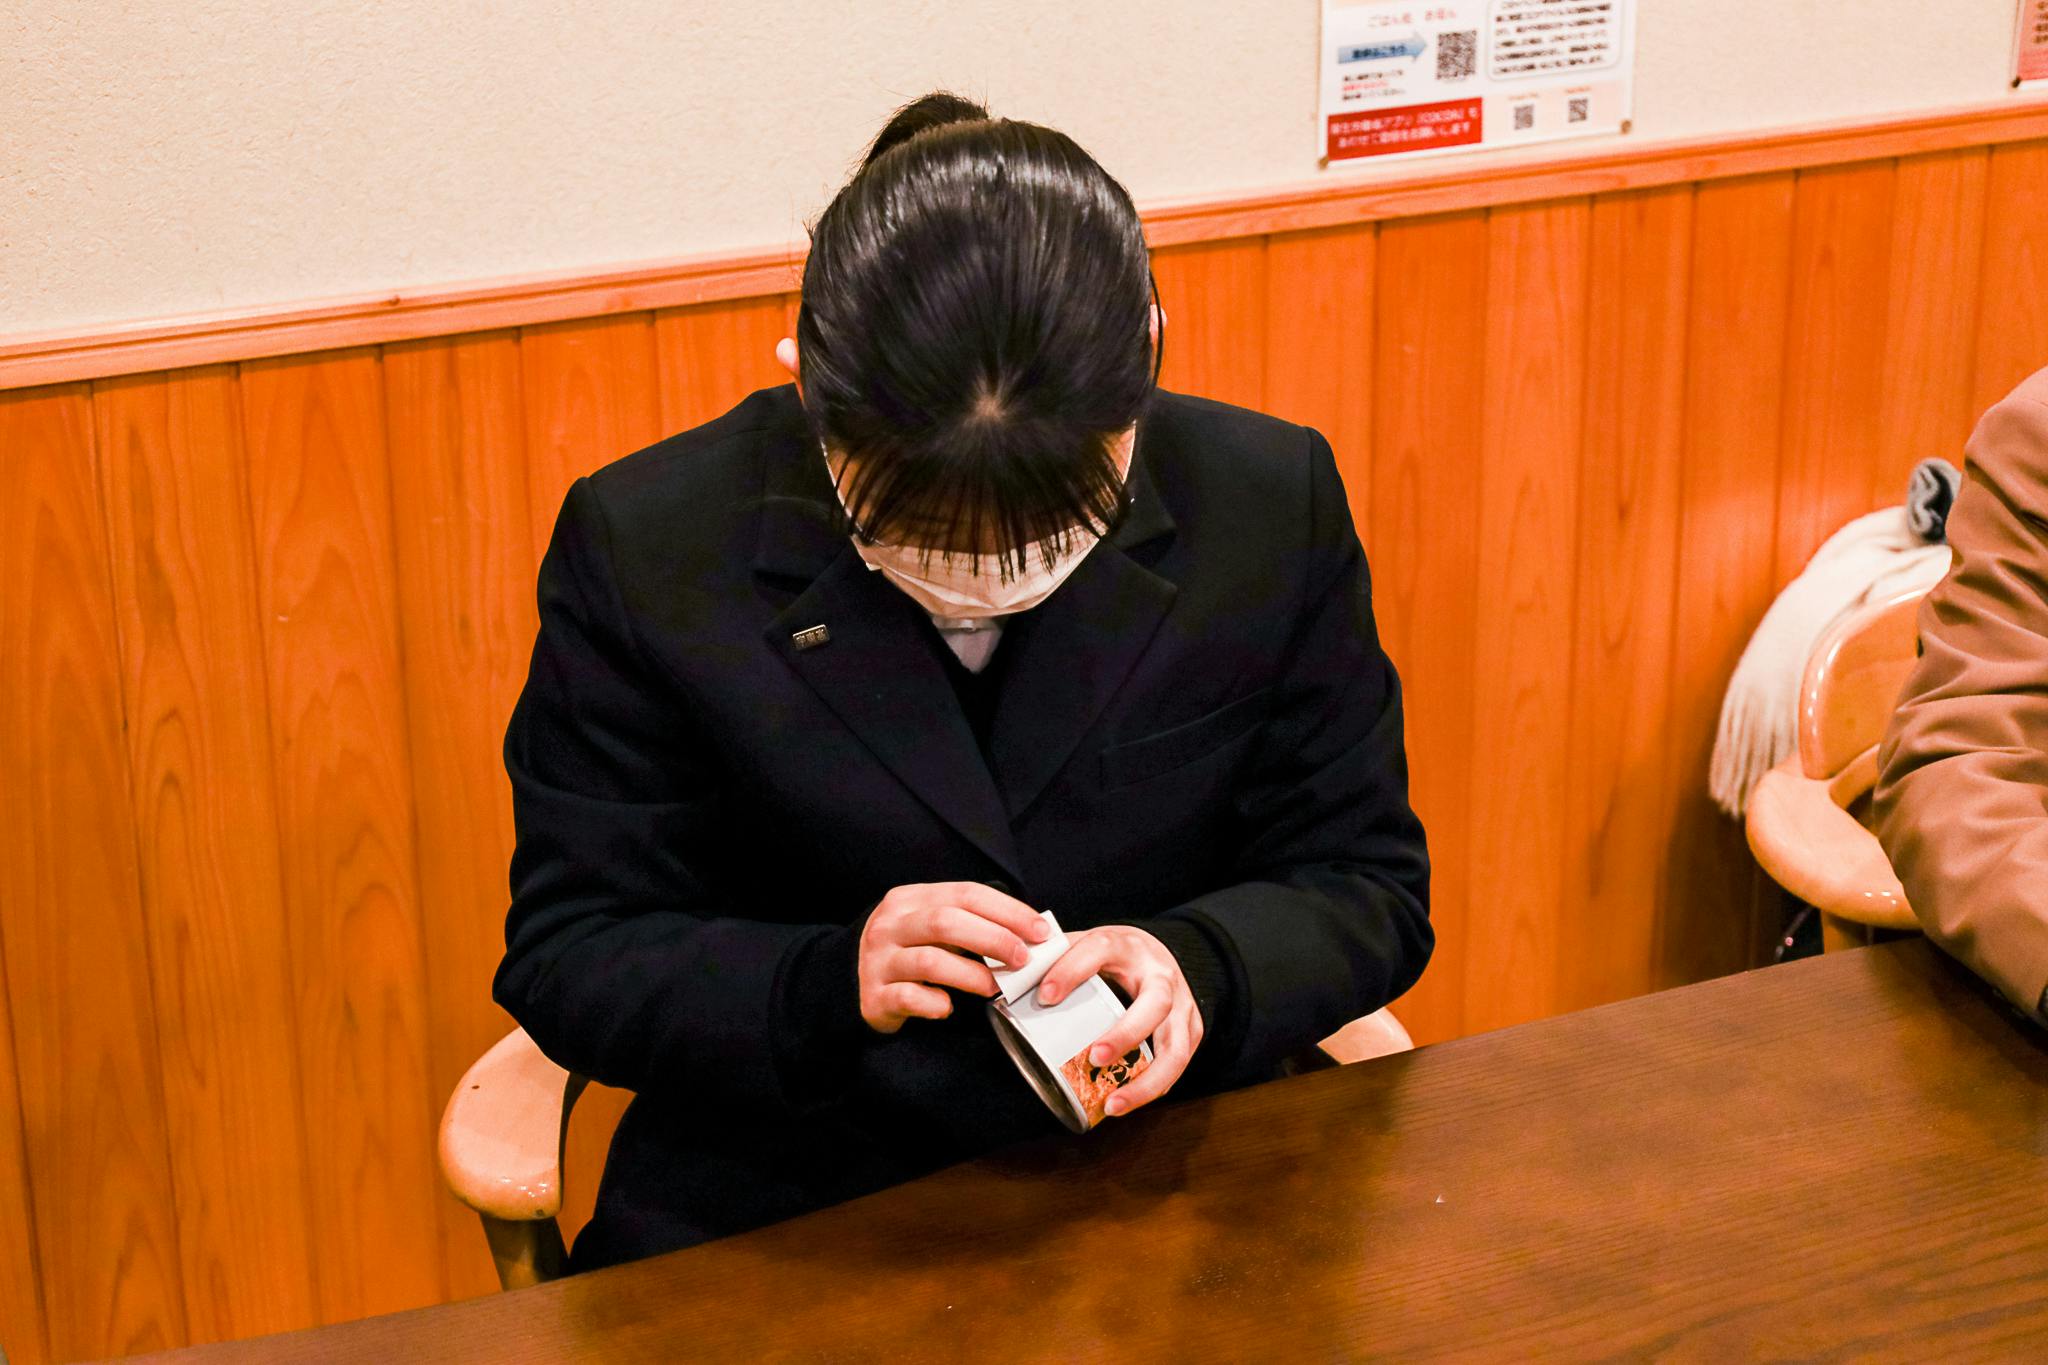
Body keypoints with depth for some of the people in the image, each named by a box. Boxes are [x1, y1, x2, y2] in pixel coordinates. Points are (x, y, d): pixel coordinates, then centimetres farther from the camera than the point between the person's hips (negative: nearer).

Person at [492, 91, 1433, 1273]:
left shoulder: (1274, 503, -4)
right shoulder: (646, 546, -8)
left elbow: (1367, 888, 3)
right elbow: (568, 958, -4)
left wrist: (1197, 966, -18)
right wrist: (829, 983, -23)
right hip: (776, 1239, -1)